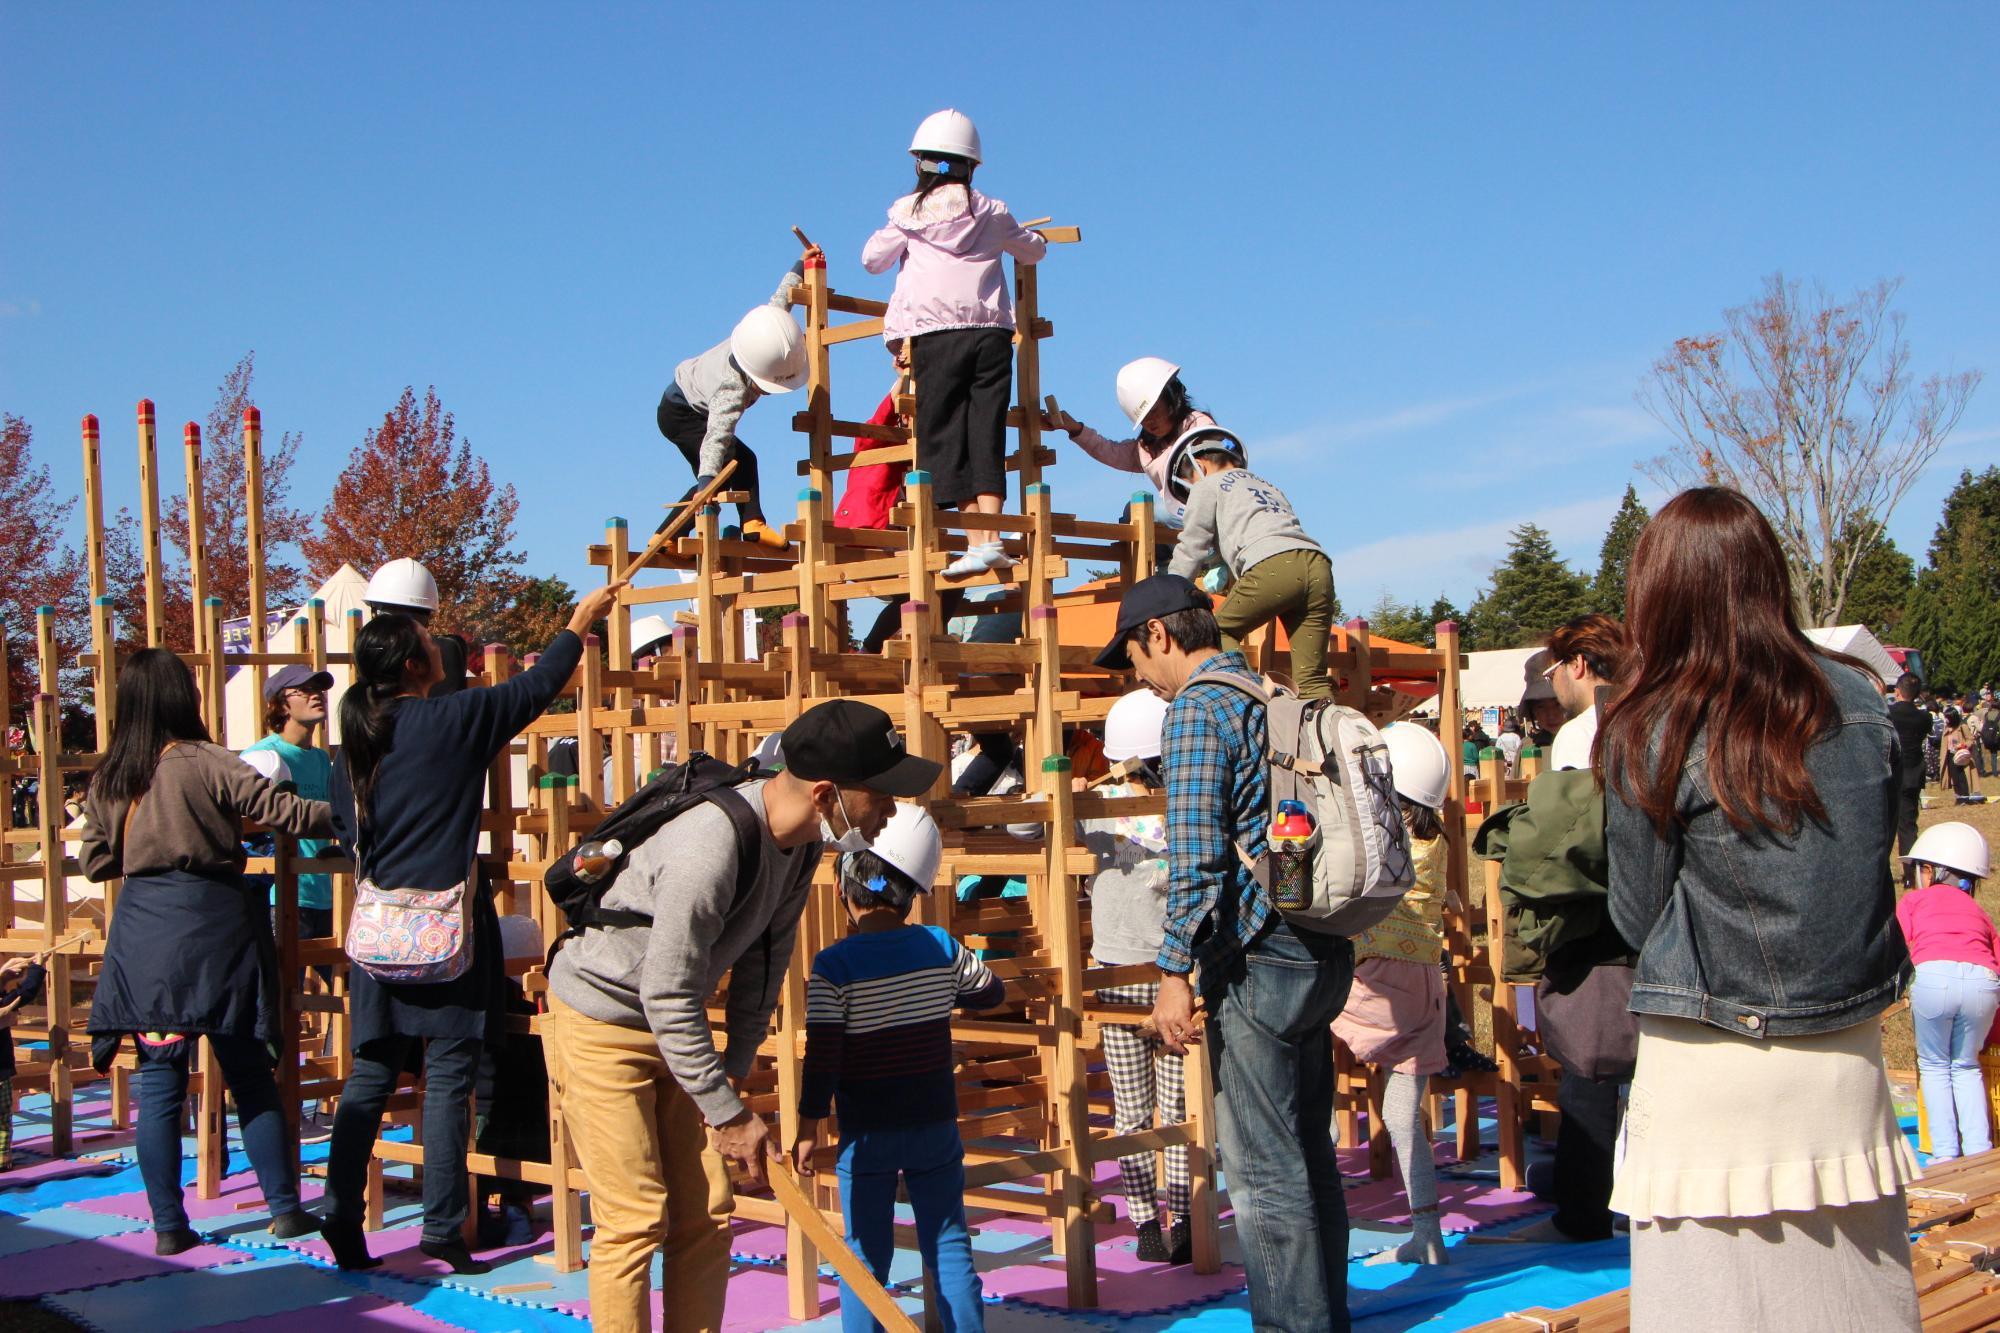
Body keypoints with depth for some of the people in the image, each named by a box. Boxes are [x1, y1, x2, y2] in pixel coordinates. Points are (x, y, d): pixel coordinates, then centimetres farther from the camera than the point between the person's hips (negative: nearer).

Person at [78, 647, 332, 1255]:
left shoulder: (106, 779, 5)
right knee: (249, 1077, 6)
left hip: (141, 932, 3)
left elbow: (94, 863, 12)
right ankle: (284, 1208, 10)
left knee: (159, 1084, 7)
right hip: (213, 928, -3)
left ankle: (168, 1225, 8)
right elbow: (282, 810, -12)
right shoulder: (205, 763, -9)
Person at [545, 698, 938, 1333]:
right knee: (634, 1219, -8)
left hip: (674, 1029, 8)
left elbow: (764, 962, 4)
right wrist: (728, 1113, -22)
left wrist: (735, 1067, 2)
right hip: (601, 1024, -8)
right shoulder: (710, 847, -34)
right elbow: (668, 999, -29)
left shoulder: (800, 838, -7)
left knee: (707, 1214, 8)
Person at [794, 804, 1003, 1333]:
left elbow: (822, 1057, -16)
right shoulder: (941, 948, -3)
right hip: (936, 1126, 3)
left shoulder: (833, 966, -14)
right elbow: (991, 991, 16)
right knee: (949, 1244, 12)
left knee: (865, 1252, 7)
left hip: (867, 1133, -3)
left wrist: (808, 1129, -9)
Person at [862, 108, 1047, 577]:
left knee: (944, 436, -1)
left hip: (935, 333, -2)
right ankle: (991, 536, -9)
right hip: (992, 331, 2)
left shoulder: (908, 212, 6)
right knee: (987, 433, 3)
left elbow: (872, 259, 15)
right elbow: (1034, 251, 26)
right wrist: (1025, 236, 48)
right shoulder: (990, 212, 13)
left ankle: (976, 541, -10)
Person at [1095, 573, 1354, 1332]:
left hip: (1259, 958, -9)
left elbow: (1197, 856, -18)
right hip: (1321, 955, 9)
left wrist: (1175, 972, -15)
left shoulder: (1199, 706, -10)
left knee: (1263, 1169, -2)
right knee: (1308, 1155, 16)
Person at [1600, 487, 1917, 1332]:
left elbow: (1637, 916, -4)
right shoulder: (1856, 701, 0)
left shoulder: (1649, 734, -11)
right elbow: (1880, 854, 13)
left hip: (1709, 1068, -4)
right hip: (1845, 1062, 4)